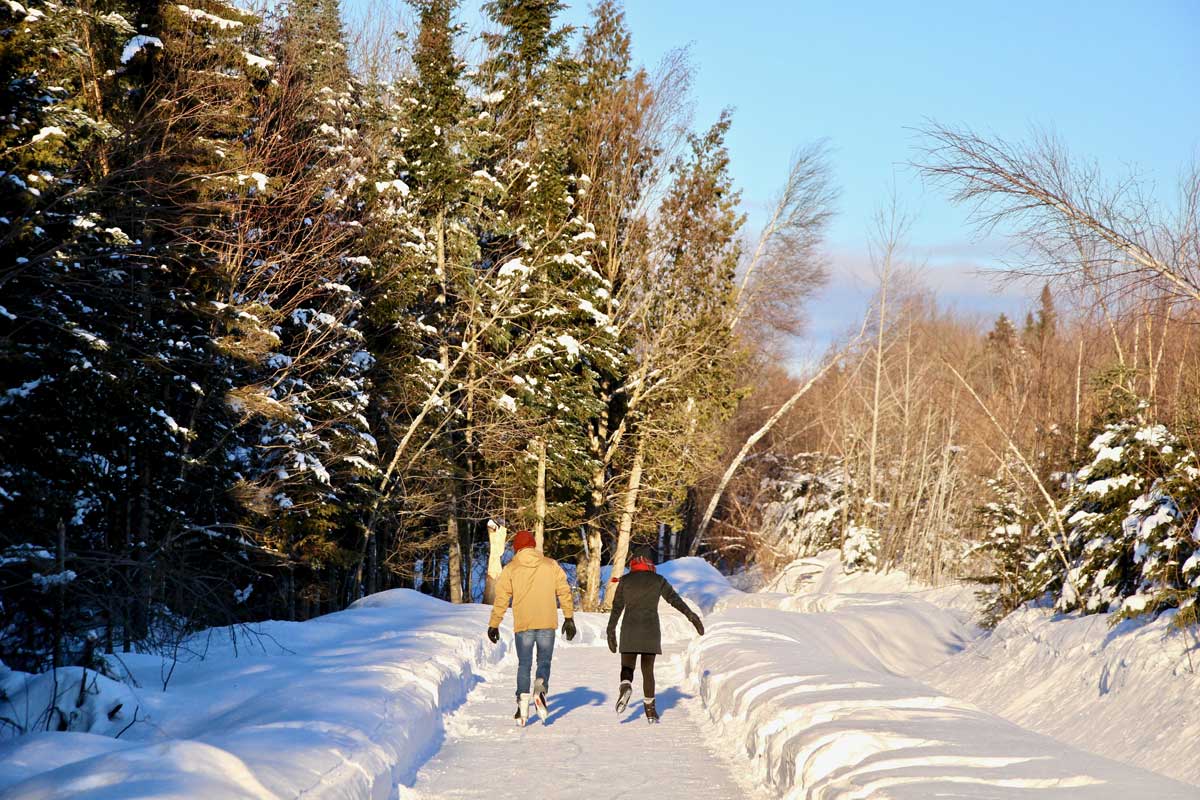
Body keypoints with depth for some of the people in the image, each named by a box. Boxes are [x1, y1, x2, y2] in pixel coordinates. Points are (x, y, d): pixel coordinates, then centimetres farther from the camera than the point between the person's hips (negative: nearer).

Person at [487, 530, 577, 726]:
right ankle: (540, 689, -18)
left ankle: (523, 704, -1)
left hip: (523, 624, -1)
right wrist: (569, 618, 13)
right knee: (544, 661, 10)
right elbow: (564, 592, 6)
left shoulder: (510, 569, 3)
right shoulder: (551, 565, 7)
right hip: (547, 623, 1)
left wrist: (494, 624, 7)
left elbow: (501, 598, 1)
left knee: (524, 664, 8)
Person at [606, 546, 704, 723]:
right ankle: (650, 710, 10)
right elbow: (676, 600, -3)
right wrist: (693, 617, -2)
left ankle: (626, 686, -30)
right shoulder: (658, 580, 1)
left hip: (630, 631, 0)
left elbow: (617, 608, 2)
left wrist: (611, 632, 7)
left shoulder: (625, 580, 1)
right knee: (648, 670, 9)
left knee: (627, 667, 4)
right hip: (651, 632, 1)